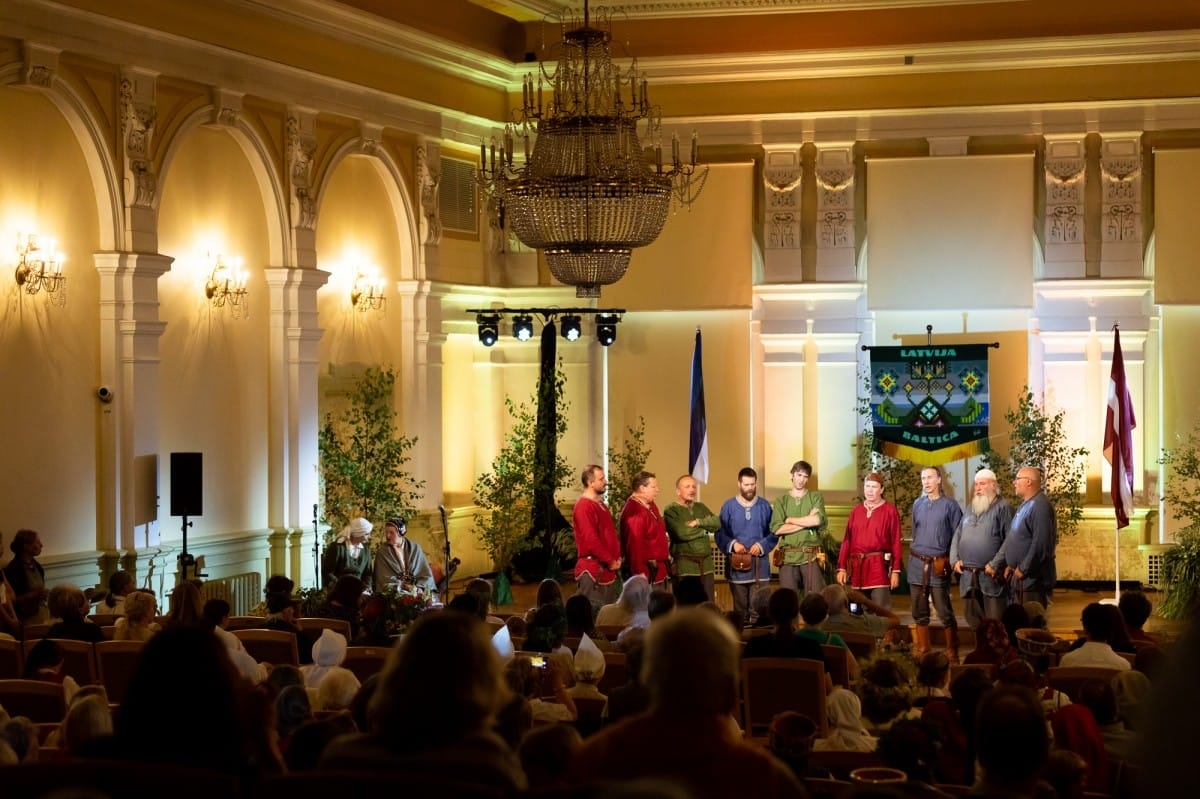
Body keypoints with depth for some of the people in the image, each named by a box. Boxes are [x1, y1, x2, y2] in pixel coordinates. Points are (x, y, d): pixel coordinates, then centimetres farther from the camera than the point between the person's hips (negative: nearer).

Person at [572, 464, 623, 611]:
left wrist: (617, 557, 7)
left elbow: (611, 533, 21)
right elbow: (590, 540, -21)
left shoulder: (601, 505, 17)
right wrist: (610, 561, -14)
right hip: (593, 570, -10)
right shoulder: (584, 506, -14)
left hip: (607, 570, 10)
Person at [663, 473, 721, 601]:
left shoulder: (701, 507, 16)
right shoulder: (671, 510, -5)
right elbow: (682, 533, -19)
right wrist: (705, 527, -3)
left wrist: (698, 522, -12)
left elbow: (717, 523, 2)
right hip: (684, 567, -6)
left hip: (706, 565, 6)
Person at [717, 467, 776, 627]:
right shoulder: (728, 506, 3)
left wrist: (762, 546, -11)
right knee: (740, 607, 5)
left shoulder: (764, 506, 6)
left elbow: (773, 533, 4)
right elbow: (720, 533, 1)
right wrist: (733, 544, -15)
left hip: (760, 563, 0)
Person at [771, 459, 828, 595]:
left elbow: (818, 520, -11)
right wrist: (807, 522, -5)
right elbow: (776, 529, -5)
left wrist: (790, 520, -2)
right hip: (788, 558, 1)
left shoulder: (816, 497, 10)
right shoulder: (781, 501, 11)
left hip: (811, 557, -1)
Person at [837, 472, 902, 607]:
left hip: (879, 566, -4)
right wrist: (842, 567, 4)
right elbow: (847, 540, 9)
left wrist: (895, 571, -9)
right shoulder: (856, 510, 11)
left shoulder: (890, 510, -1)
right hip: (856, 566, 4)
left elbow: (896, 542, -4)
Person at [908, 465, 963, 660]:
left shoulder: (950, 505, -4)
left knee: (945, 612, -5)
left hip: (939, 565, -5)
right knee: (919, 612, 10)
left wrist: (949, 561, -5)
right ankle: (922, 650, 19)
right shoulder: (918, 504, 9)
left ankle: (952, 652, 2)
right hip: (917, 564, 5)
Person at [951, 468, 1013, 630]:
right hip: (967, 575, 7)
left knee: (994, 621, -5)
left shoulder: (1002, 507, -4)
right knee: (972, 617, 13)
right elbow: (958, 535, 20)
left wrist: (995, 564, -16)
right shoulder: (970, 507, 18)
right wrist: (955, 559, 6)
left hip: (989, 575, -7)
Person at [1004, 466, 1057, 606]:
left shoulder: (1040, 505, -16)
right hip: (1023, 578, 10)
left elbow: (1041, 543, -24)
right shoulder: (1026, 504, 17)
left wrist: (1023, 569, -18)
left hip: (1034, 577, -10)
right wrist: (1012, 565, 15)